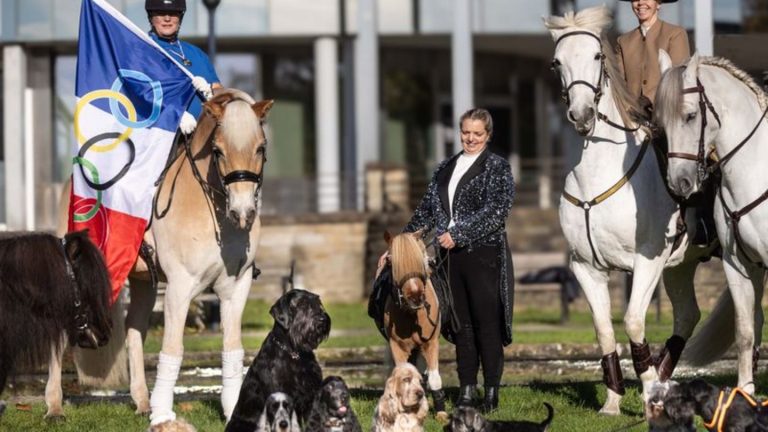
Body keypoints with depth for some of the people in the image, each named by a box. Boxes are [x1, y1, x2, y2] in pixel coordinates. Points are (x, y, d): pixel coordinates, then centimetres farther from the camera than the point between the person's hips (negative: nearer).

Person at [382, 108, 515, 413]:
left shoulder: (497, 167, -1)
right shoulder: (445, 169, 17)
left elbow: (496, 211, -13)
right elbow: (426, 211, 17)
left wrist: (458, 234, -19)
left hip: (484, 254, -6)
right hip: (450, 257, 6)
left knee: (487, 322, -4)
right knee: (461, 323, 7)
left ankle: (491, 392, 1)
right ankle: (466, 390, 11)